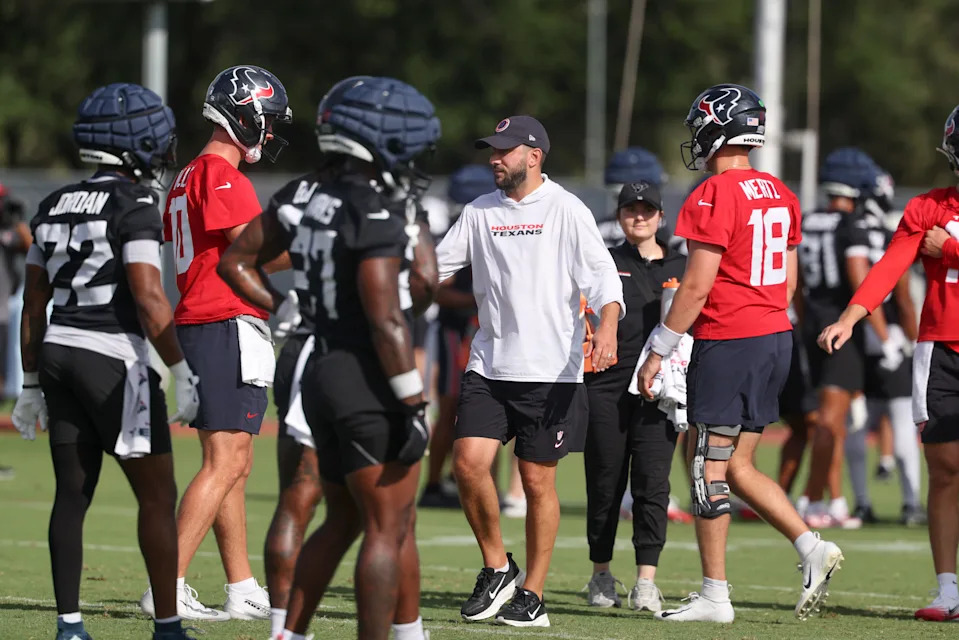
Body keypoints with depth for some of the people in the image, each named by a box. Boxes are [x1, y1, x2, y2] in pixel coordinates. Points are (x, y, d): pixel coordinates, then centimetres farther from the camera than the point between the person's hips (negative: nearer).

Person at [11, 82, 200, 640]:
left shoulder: (57, 206, 11)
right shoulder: (135, 205, -11)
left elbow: (34, 304, 14)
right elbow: (148, 298, -18)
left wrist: (32, 384, 20)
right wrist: (183, 373, -12)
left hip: (58, 350, 7)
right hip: (116, 358, -7)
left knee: (73, 493, 9)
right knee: (158, 494, 2)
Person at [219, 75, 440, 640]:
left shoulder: (305, 197, 5)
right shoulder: (376, 216, -19)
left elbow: (237, 262, 13)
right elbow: (386, 322, -22)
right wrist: (414, 407, -18)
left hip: (324, 377, 9)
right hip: (370, 384, -9)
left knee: (343, 522, 19)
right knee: (388, 530, -1)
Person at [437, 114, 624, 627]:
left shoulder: (566, 210, -3)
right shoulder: (480, 213, 12)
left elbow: (601, 276, -11)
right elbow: (435, 266, 18)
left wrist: (607, 325, -28)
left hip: (550, 371, -4)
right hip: (488, 367, 4)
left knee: (538, 480, 0)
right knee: (468, 462, -10)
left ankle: (532, 595, 11)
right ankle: (497, 569, 10)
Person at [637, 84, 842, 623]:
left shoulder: (714, 197, -14)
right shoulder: (780, 195, 12)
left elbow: (697, 288, -16)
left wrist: (659, 351, -9)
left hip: (727, 342, -8)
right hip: (776, 337, 8)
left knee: (710, 467, 0)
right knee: (736, 465, 15)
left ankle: (715, 595, 2)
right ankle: (812, 547, 2)